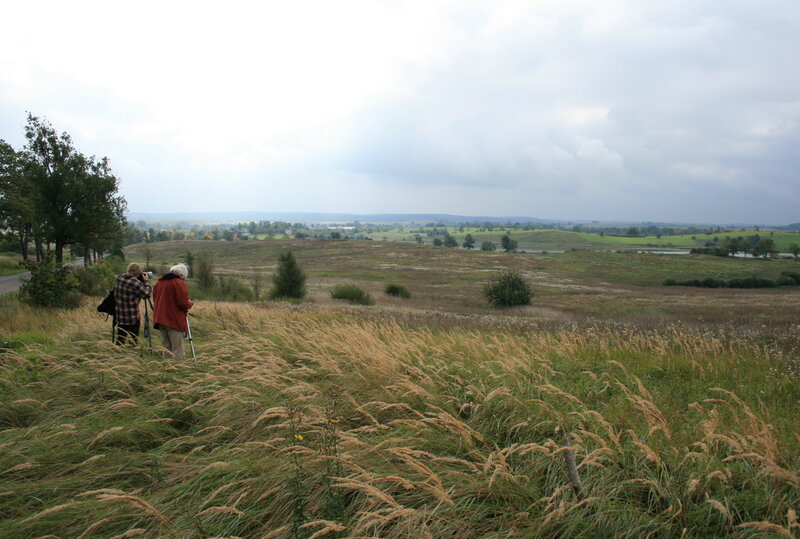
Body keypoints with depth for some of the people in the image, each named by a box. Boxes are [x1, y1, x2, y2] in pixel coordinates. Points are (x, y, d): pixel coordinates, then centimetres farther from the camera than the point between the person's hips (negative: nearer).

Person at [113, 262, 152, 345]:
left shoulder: (119, 278, 0)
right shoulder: (135, 283, -22)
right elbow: (147, 294, -15)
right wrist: (145, 282, -2)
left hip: (119, 316, 6)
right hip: (132, 318, -6)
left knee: (120, 339, 14)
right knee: (134, 339, 6)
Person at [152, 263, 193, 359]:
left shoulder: (159, 282, 12)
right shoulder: (179, 283, -13)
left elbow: (155, 299, 19)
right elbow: (183, 303, -18)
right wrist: (189, 303, 3)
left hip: (160, 318, 8)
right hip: (175, 320, -7)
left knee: (166, 346, 16)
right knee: (178, 349, -3)